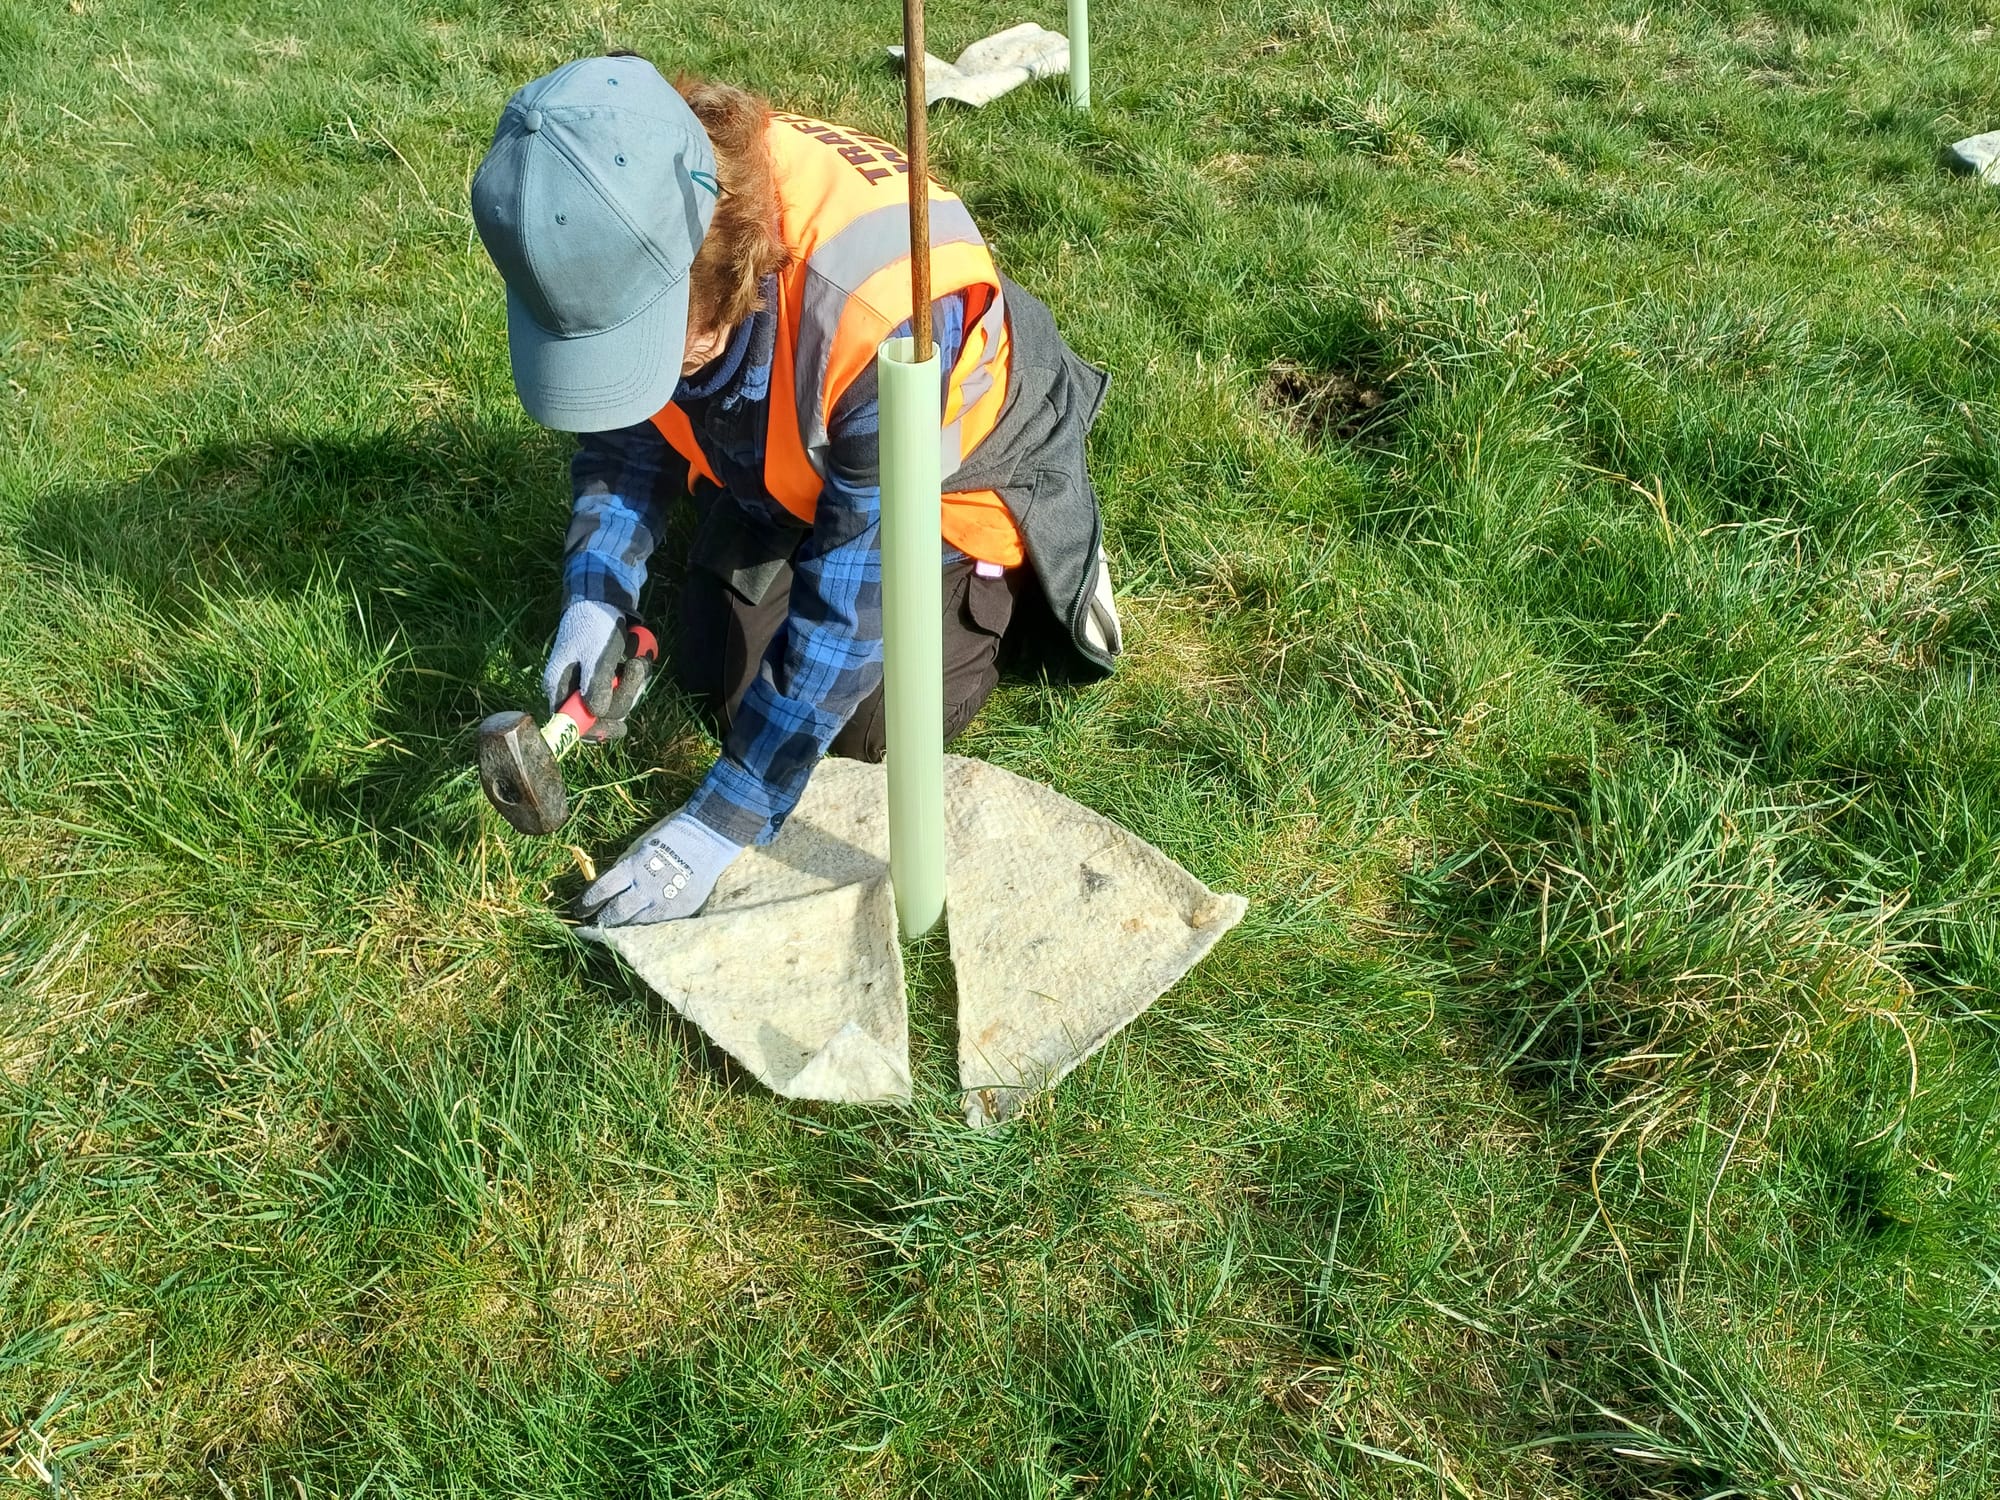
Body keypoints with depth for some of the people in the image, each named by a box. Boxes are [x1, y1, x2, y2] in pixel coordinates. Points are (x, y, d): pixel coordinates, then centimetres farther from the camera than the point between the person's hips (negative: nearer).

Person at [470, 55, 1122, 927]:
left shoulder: (885, 307, -46)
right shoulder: (622, 243, -29)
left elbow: (854, 594, -37)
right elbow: (630, 429, -7)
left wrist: (723, 822, -34)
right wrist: (595, 596, -25)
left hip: (962, 470, -5)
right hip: (783, 458, 5)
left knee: (875, 727, -7)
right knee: (719, 680, 5)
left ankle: (1017, 564, 17)